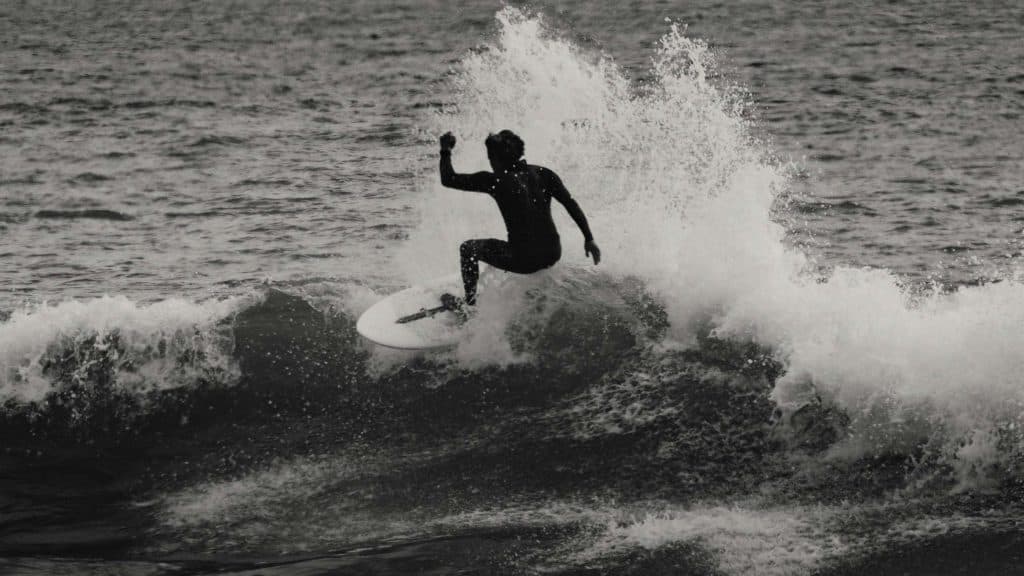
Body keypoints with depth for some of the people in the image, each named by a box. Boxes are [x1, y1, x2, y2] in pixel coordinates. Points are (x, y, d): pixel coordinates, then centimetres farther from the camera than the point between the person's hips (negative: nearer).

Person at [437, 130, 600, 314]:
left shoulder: (495, 181, -9)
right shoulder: (543, 174, 2)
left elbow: (448, 180, -4)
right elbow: (572, 205, -2)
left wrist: (446, 151, 11)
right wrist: (589, 239, 3)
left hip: (524, 259, -5)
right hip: (553, 255, 5)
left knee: (468, 249, 19)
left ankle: (469, 301, 27)